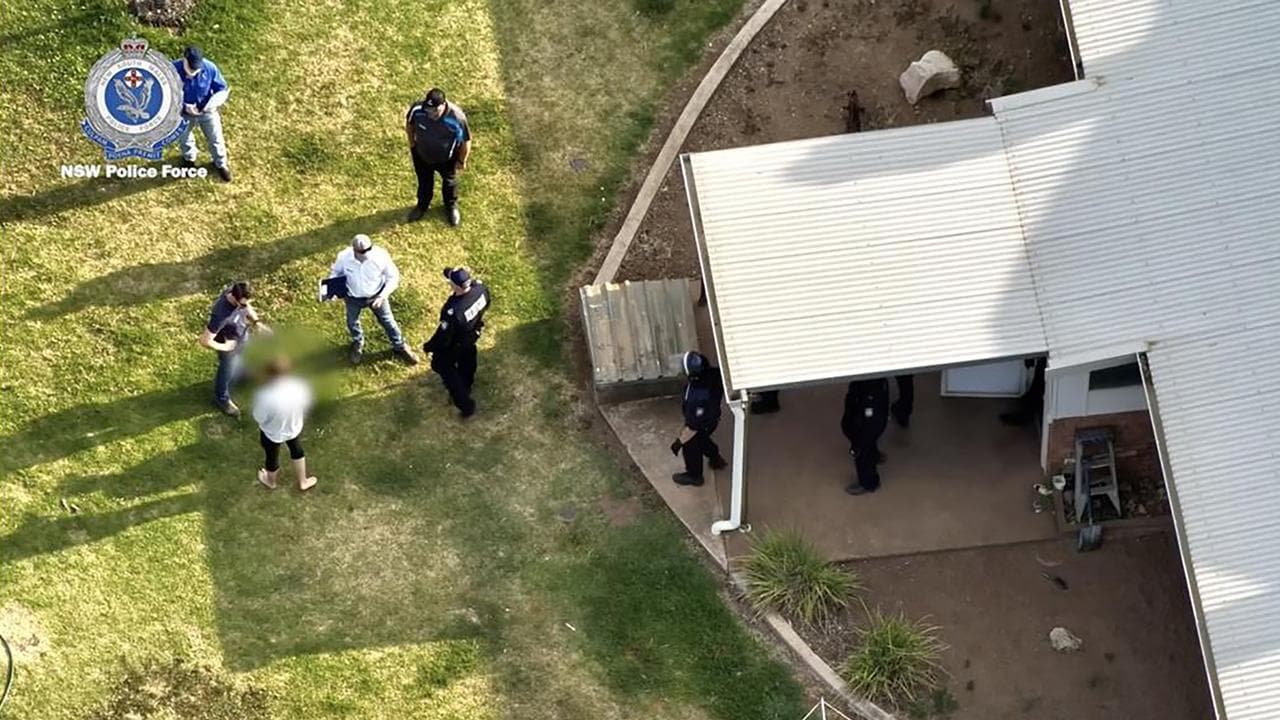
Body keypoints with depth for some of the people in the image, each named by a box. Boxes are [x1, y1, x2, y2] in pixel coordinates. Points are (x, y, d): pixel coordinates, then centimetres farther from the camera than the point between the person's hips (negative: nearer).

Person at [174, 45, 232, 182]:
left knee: (216, 139, 20)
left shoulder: (210, 68, -29)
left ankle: (221, 164, 49)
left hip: (207, 112, 0)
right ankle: (189, 159, 60)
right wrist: (184, 106, -32)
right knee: (185, 139, 28)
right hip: (183, 113, 0)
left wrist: (211, 104, -32)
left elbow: (223, 89, -15)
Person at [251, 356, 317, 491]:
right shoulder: (300, 385, -29)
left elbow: (259, 418, -22)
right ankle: (303, 482, 55)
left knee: (272, 456, 29)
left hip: (272, 433, -3)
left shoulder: (266, 396, -41)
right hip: (294, 428, 3)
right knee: (296, 450, 34)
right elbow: (306, 405, -10)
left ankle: (271, 481, 60)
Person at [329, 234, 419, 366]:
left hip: (376, 295, -1)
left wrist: (382, 296, -26)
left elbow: (393, 277, -17)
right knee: (352, 322, 24)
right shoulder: (344, 257, -30)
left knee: (387, 321, 17)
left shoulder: (381, 255, -33)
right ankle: (358, 344, 57)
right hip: (353, 297, 1)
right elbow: (335, 273, -6)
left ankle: (400, 347, 43)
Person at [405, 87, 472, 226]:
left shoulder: (457, 117, -40)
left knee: (449, 181, 27)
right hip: (422, 154, 2)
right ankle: (422, 205, 56)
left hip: (447, 157, -1)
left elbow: (466, 140, -21)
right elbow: (409, 124, -8)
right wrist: (412, 143, 5)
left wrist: (462, 161, -8)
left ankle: (451, 206, 56)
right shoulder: (417, 109, -34)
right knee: (424, 181, 28)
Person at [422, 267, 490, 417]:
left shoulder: (453, 311, -47)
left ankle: (465, 405, 33)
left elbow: (443, 337, -30)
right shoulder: (480, 288, -30)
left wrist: (428, 347, -11)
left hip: (455, 346, -6)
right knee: (467, 360, 35)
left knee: (442, 366, 24)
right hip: (472, 335, 6)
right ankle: (466, 387, 66)